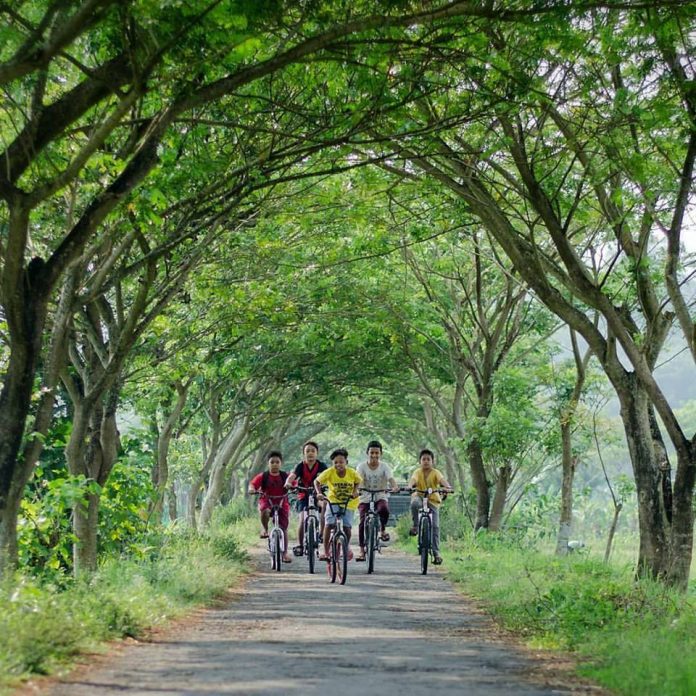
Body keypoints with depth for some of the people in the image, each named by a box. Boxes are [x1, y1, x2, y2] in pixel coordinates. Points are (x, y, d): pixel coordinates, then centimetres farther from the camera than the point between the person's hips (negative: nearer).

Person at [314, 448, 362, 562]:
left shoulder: (352, 473, -17)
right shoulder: (329, 472, -19)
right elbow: (317, 481, -7)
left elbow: (358, 481, 3)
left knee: (347, 527, -11)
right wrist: (319, 493, -22)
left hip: (349, 502, 0)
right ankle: (326, 551, -7)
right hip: (333, 501, 0)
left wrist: (355, 491, -14)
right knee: (328, 524, -18)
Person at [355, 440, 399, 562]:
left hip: (380, 497, 0)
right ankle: (362, 550, -3)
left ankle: (382, 530, -3)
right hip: (365, 498, 1)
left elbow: (390, 479, -22)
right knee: (363, 522, -15)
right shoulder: (362, 466, -6)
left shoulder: (384, 467, -6)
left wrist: (395, 487, -45)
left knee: (384, 510, -33)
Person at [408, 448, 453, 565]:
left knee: (435, 526, -8)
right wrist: (410, 486, -48)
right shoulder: (418, 472, -5)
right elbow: (413, 479, -25)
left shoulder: (435, 472, -6)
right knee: (415, 503, -38)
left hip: (433, 500, 0)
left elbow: (442, 480, -25)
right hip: (419, 496, 0)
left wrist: (447, 487, -47)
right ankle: (415, 526, -17)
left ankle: (436, 553, -3)